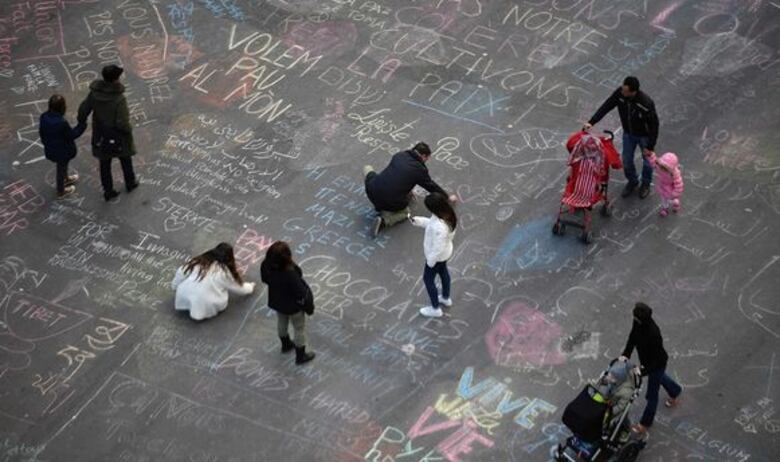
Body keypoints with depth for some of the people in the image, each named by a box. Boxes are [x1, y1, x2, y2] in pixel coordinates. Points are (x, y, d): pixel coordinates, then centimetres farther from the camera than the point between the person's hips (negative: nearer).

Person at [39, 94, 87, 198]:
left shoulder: (44, 117, -16)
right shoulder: (62, 123, -37)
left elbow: (41, 132, 1)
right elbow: (72, 135, -21)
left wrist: (45, 142, 19)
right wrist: (82, 126, -10)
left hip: (50, 149, 7)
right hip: (62, 151, -7)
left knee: (62, 166, 33)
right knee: (62, 168, 18)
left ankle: (65, 179, 60)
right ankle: (61, 191, 40)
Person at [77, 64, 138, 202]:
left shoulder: (95, 93, -17)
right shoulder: (119, 98, -31)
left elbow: (83, 110, -7)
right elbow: (122, 123, -29)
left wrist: (81, 123, 13)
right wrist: (129, 129, -8)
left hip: (101, 136, 3)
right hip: (118, 136, -3)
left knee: (104, 163, 19)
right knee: (125, 159, 24)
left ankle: (108, 191, 31)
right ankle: (130, 183, 46)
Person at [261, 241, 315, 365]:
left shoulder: (266, 267, -26)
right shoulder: (291, 274, -43)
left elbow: (265, 279, -3)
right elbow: (301, 293, -29)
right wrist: (309, 306, -12)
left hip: (277, 302, 6)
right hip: (293, 305, -6)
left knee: (281, 323, 33)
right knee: (299, 329, 20)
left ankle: (286, 345, 60)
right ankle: (301, 356, 40)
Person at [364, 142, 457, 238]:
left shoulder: (399, 155, 10)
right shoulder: (420, 170, -2)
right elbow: (432, 187, 11)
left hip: (372, 191, 4)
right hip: (392, 204, -4)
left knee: (367, 169, 30)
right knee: (404, 212, 30)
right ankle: (384, 220, -2)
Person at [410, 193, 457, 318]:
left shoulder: (439, 228, -44)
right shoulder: (446, 214, -17)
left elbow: (437, 249, -32)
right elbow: (431, 223, 4)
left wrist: (430, 261, -17)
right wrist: (417, 220, -4)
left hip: (437, 256, -8)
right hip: (445, 252, 8)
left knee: (428, 279, 15)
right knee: (443, 271, 32)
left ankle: (435, 309, 34)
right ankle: (446, 298, 57)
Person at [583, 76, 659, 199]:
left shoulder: (646, 104, -39)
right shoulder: (619, 94, -26)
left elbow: (654, 125, -28)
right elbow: (606, 107, -16)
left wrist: (650, 146, -22)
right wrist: (591, 122, -26)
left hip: (644, 136, -4)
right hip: (628, 134, 4)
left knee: (647, 161, 19)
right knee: (626, 161, 18)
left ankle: (646, 183, 47)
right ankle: (632, 182, 47)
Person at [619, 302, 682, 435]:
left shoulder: (653, 333, -41)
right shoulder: (638, 323, -21)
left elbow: (657, 358, -32)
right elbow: (632, 338, -8)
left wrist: (645, 370, -37)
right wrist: (625, 354, -21)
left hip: (657, 364, -8)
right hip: (647, 361, 8)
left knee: (652, 394, 12)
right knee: (659, 377, 36)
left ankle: (646, 423, 32)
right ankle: (675, 391, 66)